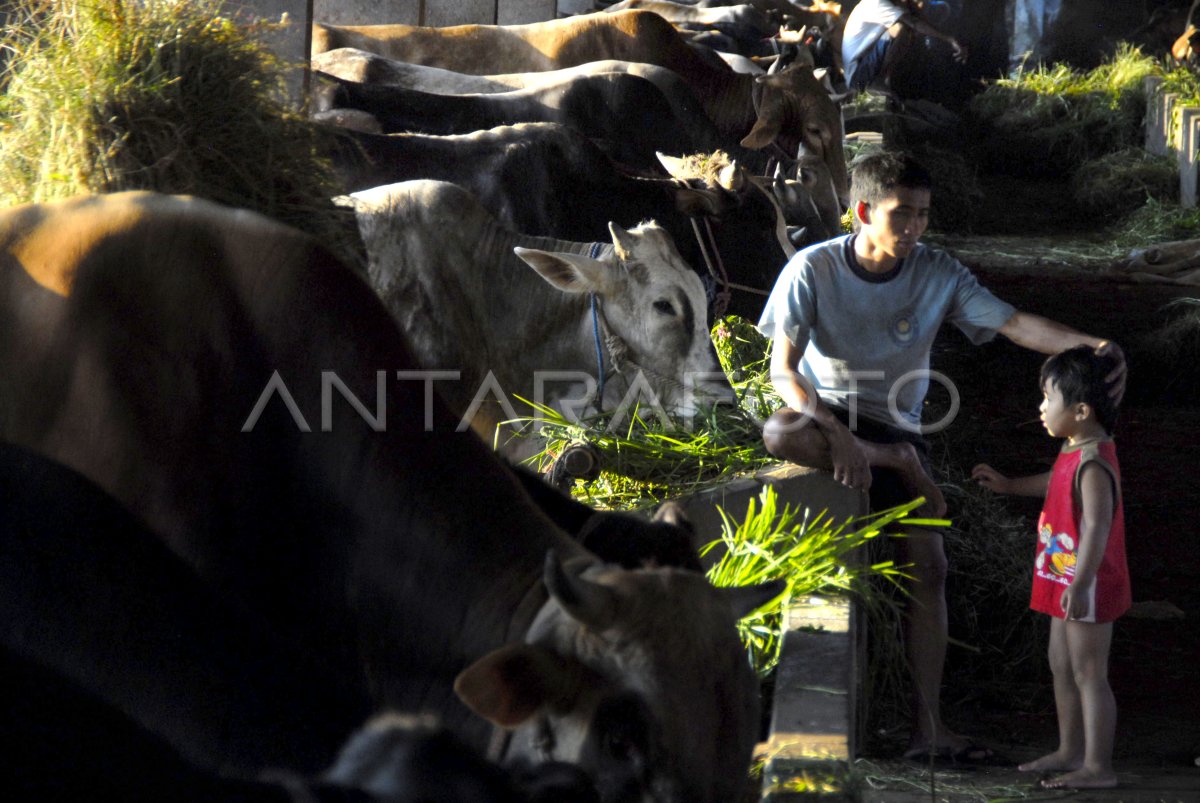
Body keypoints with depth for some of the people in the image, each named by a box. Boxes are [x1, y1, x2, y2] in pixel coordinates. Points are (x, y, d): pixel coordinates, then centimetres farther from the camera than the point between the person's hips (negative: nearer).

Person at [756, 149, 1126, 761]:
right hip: (827, 414, -3)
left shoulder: (938, 274, -8)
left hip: (896, 428, 3)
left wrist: (1091, 345, -37)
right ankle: (902, 464, -16)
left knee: (927, 564, -10)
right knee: (779, 433, -39)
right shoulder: (812, 270, -15)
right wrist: (837, 435, -37)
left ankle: (927, 726, -6)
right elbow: (783, 369, -21)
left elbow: (1014, 324, -17)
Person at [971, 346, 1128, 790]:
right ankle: (1070, 752, 31)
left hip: (1089, 585, -11)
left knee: (1089, 673, -3)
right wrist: (1009, 484, 31)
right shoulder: (1075, 451, 7)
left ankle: (1098, 766, 5)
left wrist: (1080, 585, -35)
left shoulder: (1093, 464, -25)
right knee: (1062, 667, 19)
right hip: (1065, 578, 11)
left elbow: (1097, 526, -31)